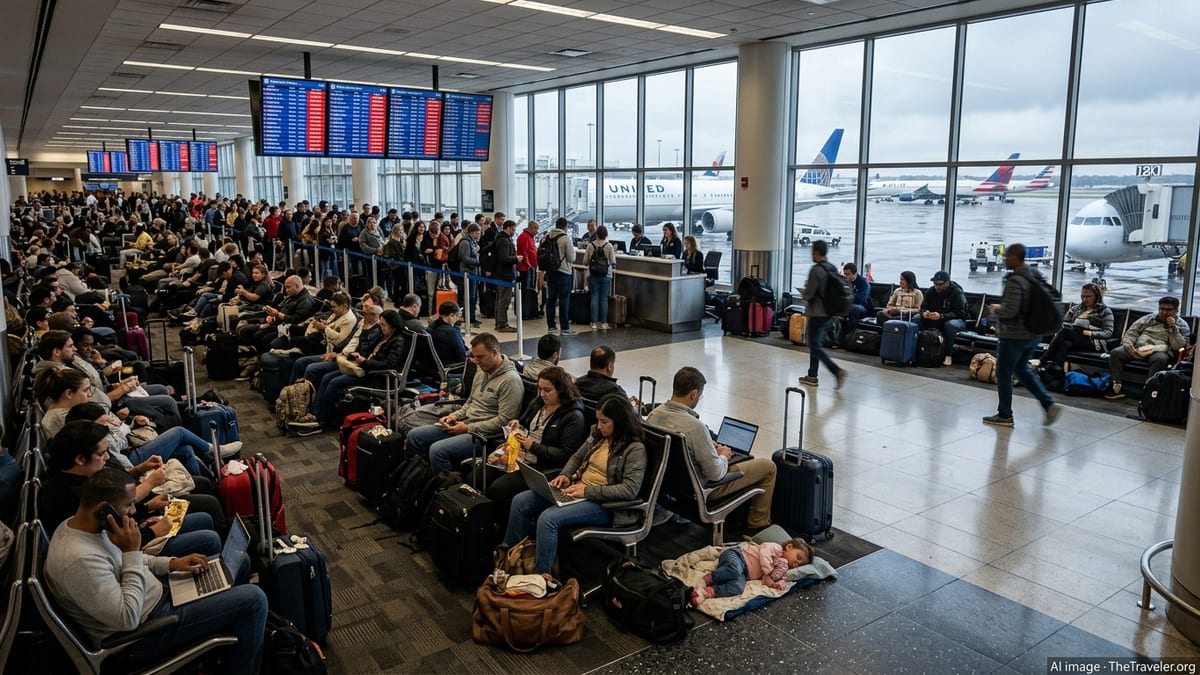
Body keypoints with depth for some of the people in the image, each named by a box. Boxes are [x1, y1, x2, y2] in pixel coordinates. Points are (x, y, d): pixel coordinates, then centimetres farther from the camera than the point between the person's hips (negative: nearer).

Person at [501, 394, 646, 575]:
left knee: (548, 518, -30)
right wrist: (565, 475, -1)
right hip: (577, 490, 8)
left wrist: (588, 491, -24)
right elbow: (576, 457, 21)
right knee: (520, 501, -4)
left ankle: (540, 576, -16)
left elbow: (630, 490, -24)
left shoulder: (635, 449, -14)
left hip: (602, 503, -8)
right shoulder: (597, 435, 7)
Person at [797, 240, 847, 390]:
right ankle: (812, 376, 22)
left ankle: (838, 371, -16)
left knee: (815, 346, -3)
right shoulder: (833, 269, 9)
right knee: (817, 344, 17)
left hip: (817, 314, -9)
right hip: (829, 313, 9)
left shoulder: (816, 270, -17)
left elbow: (809, 294, -20)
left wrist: (806, 288, 4)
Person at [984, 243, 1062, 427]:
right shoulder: (1035, 276, 6)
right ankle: (1049, 404, 15)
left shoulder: (1015, 280, -22)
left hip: (1014, 335, -9)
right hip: (1033, 334, 9)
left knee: (1004, 373, 6)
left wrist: (995, 310, -7)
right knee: (1022, 368, 23)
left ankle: (1004, 415, 16)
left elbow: (1009, 311, -27)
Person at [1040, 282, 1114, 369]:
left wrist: (1088, 333, -13)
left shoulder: (1105, 311, 10)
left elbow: (1108, 333, 0)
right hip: (1074, 340, 4)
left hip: (1093, 343, -4)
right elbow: (1064, 324, 18)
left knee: (1065, 331, -32)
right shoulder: (1076, 308, 25)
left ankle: (1043, 360, -42)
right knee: (1065, 343, -36)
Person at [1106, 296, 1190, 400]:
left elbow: (1179, 347, -1)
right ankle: (1117, 387, -27)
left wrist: (1172, 327, -9)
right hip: (1137, 349, 3)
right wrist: (1127, 344, -6)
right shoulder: (1148, 318, 20)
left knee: (1159, 359, -39)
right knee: (1115, 353, -25)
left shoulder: (1182, 325, 13)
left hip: (1160, 352, -3)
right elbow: (1131, 333, 16)